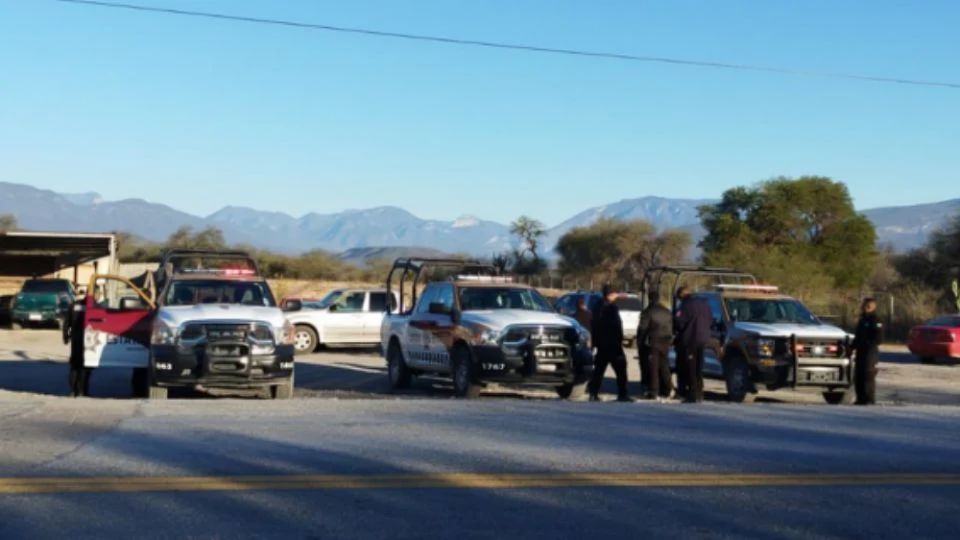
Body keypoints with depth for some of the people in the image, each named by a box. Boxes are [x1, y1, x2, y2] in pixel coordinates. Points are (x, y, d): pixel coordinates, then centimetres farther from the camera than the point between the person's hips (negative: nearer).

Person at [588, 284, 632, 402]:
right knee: (621, 370, -2)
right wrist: (619, 341, -12)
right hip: (613, 344, -8)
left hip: (601, 345, 8)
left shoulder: (598, 309, 13)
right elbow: (617, 326, -17)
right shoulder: (612, 308, -12)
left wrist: (595, 342, 20)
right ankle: (622, 394, -5)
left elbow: (594, 327, 16)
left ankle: (593, 394, 4)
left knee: (599, 370, 9)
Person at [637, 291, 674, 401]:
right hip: (665, 343, 6)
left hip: (652, 343, -6)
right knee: (663, 366, 13)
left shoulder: (648, 312, -10)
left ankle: (653, 391, -7)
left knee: (652, 367, -4)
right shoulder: (667, 312, 12)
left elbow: (642, 328, -12)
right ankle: (666, 389, 14)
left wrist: (639, 341, -2)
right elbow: (671, 328, 15)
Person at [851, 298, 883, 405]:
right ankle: (861, 398, 16)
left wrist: (868, 344, -20)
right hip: (860, 352, 9)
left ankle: (870, 399, -6)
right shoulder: (862, 320, 20)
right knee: (858, 376, 9)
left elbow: (879, 338, -14)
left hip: (870, 352, -9)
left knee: (868, 376, -10)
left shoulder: (875, 321, -7)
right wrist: (853, 346, 13)